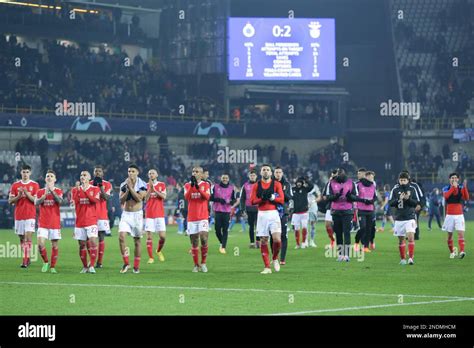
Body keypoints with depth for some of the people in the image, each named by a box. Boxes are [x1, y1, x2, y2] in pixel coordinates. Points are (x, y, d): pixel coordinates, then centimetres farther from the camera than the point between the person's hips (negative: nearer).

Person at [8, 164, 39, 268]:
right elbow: (10, 201, 6)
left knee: (28, 237, -14)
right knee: (21, 238, 8)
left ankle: (26, 260, -18)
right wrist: (19, 196, -11)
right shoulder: (15, 185, 8)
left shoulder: (35, 185, 1)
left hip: (30, 215, -3)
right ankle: (26, 259, 19)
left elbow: (36, 200, -5)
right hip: (18, 215, 3)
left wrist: (27, 193, -18)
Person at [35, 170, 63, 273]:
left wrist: (52, 190, -21)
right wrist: (45, 195, -17)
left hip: (55, 222, -1)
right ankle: (45, 262, 8)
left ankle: (52, 267, 9)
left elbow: (59, 201, -15)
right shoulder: (40, 192, 8)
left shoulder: (58, 191, 4)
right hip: (43, 222, 1)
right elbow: (36, 203, -7)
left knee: (54, 245, 0)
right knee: (40, 244, -13)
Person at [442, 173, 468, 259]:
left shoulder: (461, 188, 3)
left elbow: (466, 198, -13)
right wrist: (453, 187, -27)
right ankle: (452, 252, 19)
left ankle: (462, 251, -24)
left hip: (459, 215, 0)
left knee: (461, 233, -14)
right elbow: (446, 196, -22)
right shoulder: (446, 188, 1)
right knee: (449, 235, 5)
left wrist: (465, 187, -25)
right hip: (449, 215, 0)